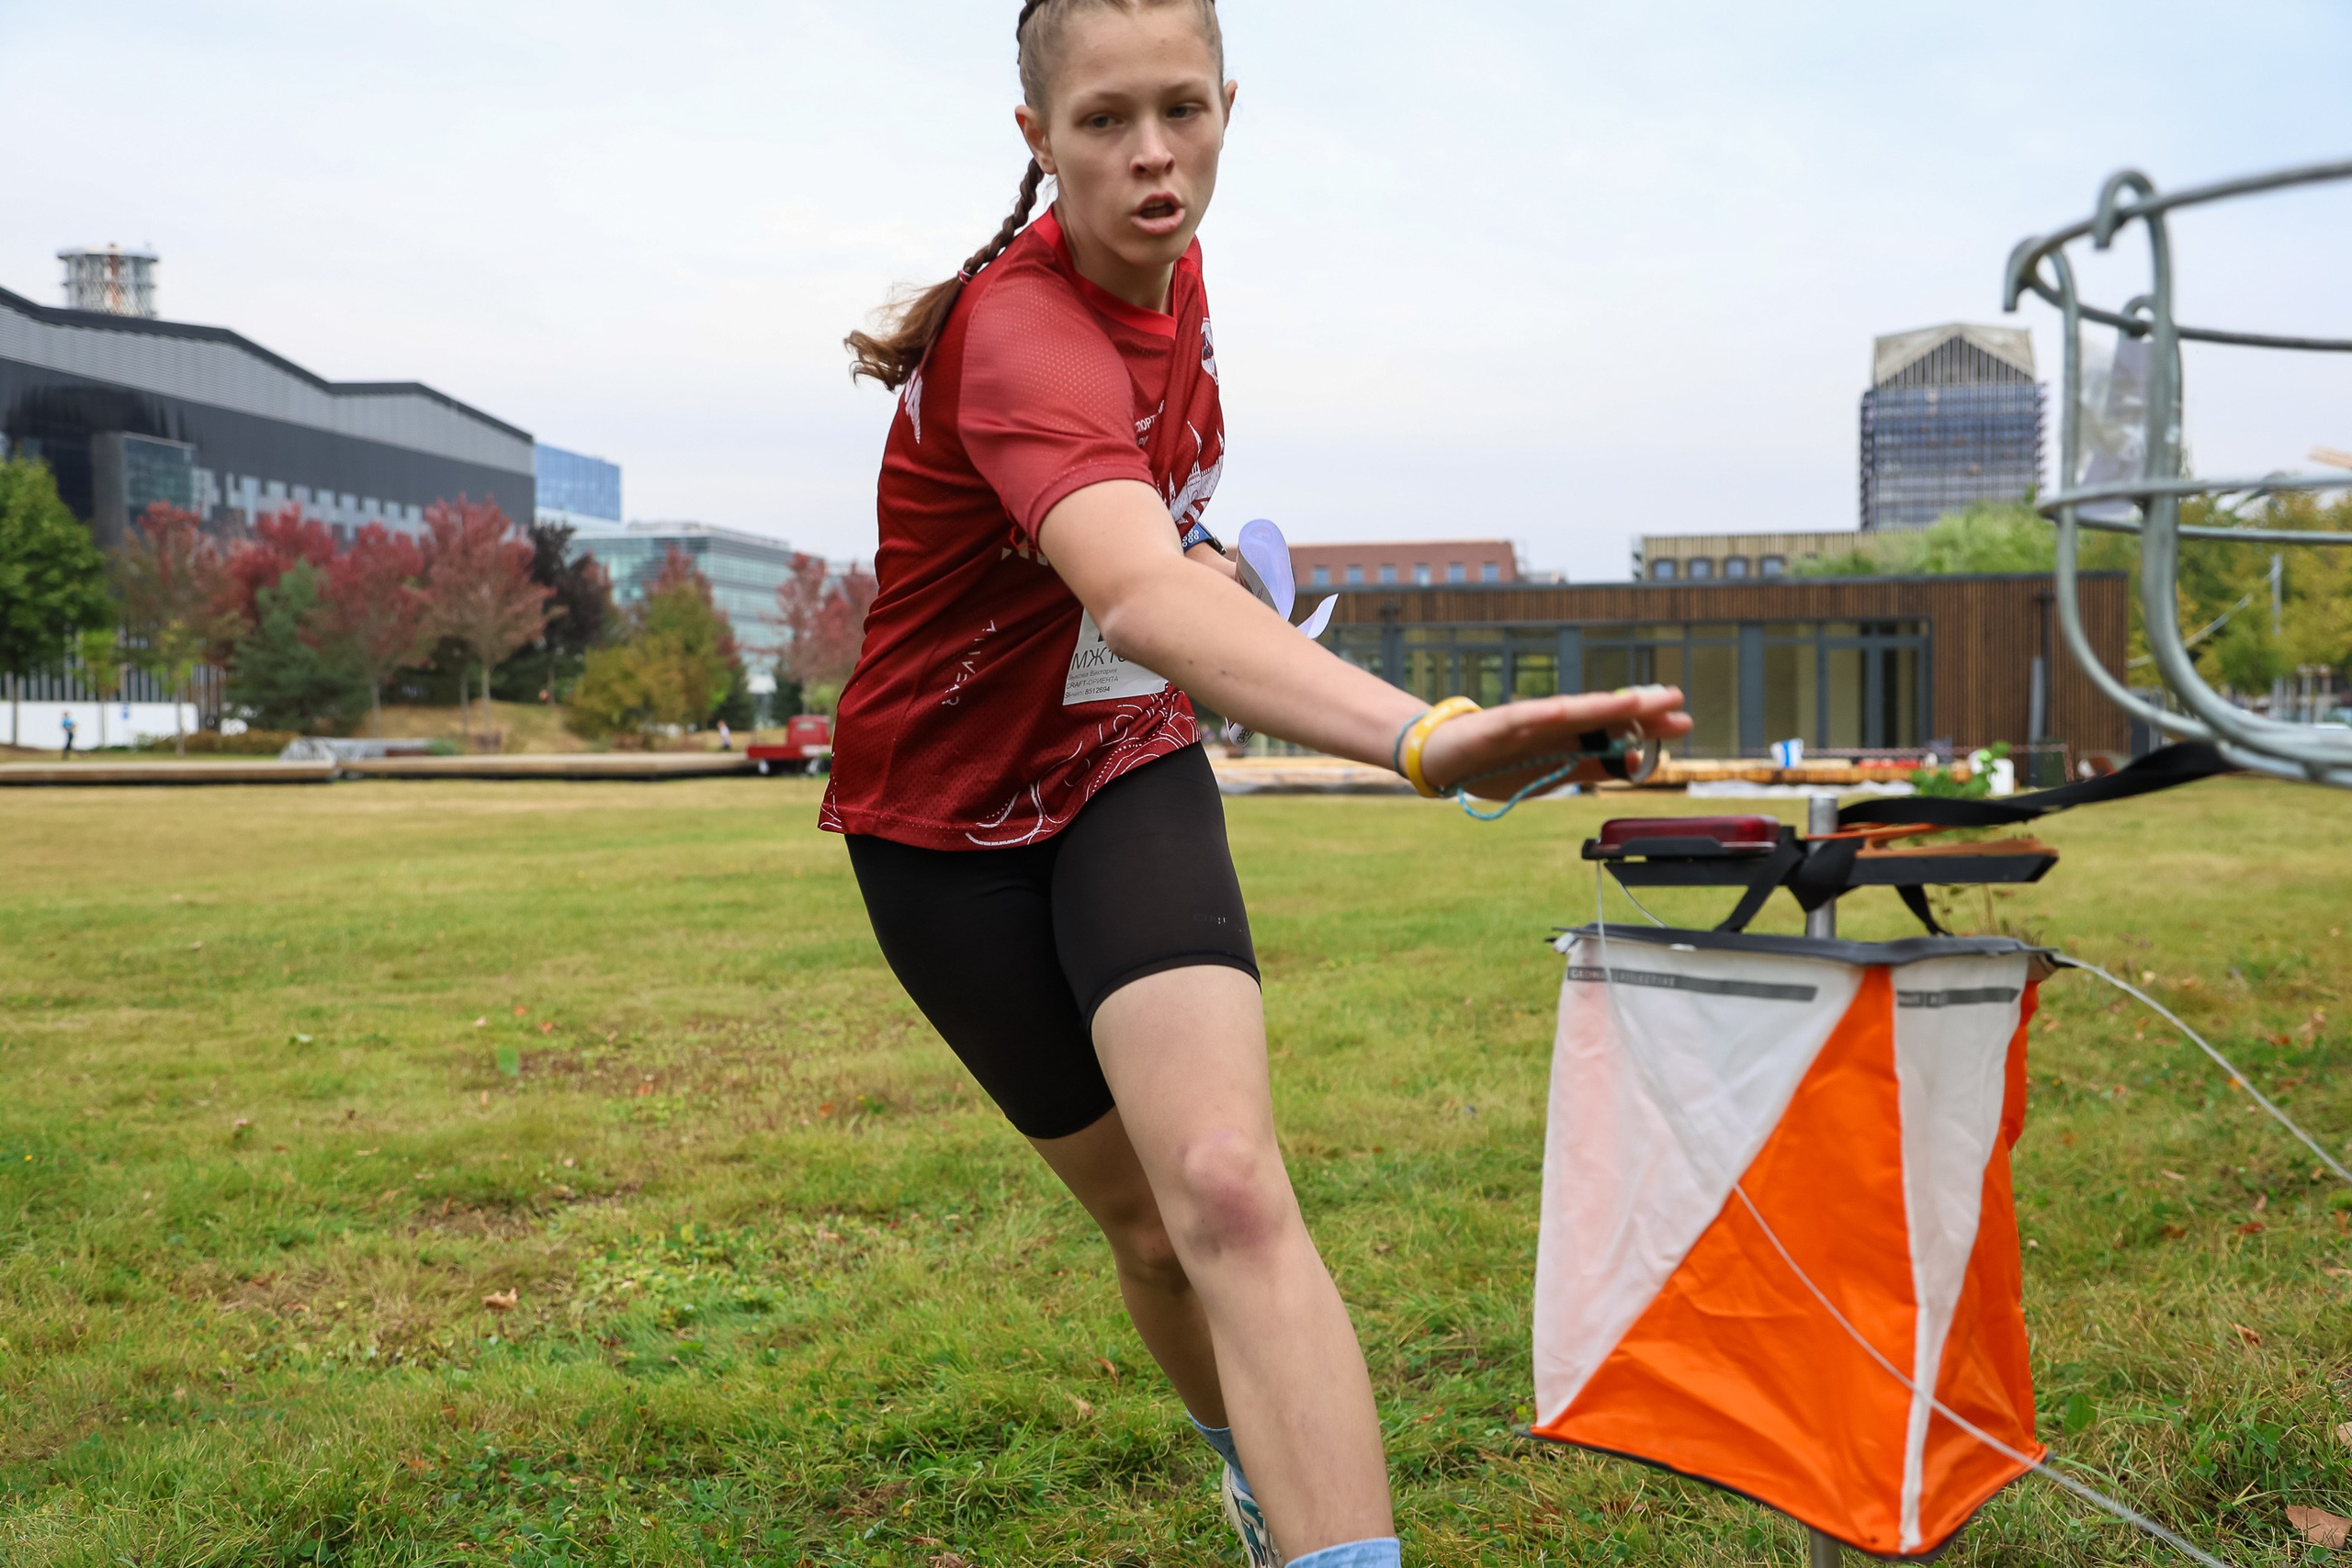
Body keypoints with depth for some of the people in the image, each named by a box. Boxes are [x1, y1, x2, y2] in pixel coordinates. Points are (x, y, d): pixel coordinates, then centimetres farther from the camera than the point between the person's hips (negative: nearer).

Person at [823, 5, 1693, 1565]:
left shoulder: (1173, 276, -4)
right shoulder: (1023, 336, -29)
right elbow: (1140, 600, -51)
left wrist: (1196, 550, -2)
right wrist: (1426, 736, -66)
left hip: (1128, 769, 4)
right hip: (949, 822, -4)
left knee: (1225, 1188, -22)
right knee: (1152, 1224, 8)